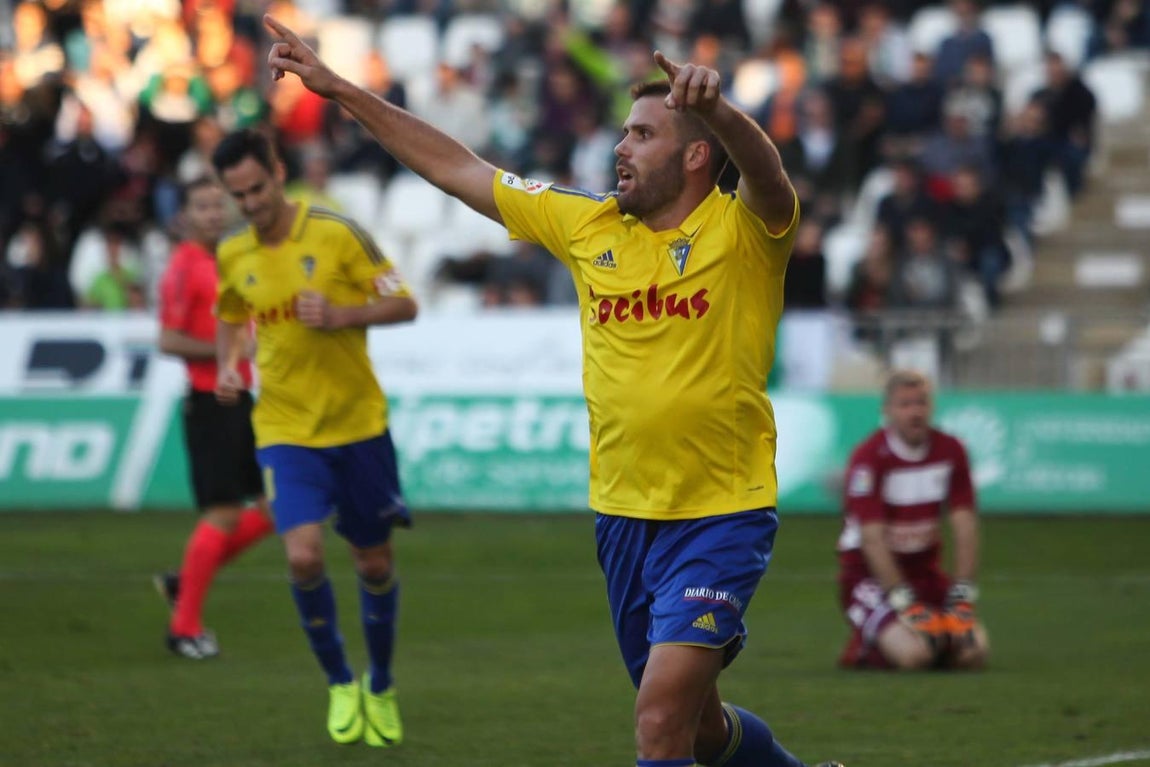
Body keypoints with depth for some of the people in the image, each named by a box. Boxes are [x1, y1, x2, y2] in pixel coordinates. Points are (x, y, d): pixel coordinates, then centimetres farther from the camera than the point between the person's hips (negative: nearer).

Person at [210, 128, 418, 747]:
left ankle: (381, 686, 31)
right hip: (285, 429, 1)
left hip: (358, 423, -1)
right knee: (304, 556, -17)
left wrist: (340, 315, -21)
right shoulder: (233, 255, 3)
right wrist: (227, 364, 3)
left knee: (375, 563, 7)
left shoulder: (336, 233, -9)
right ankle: (339, 683, 6)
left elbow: (404, 305, -6)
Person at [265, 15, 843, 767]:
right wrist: (338, 88, 11)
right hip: (623, 516, 6)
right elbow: (458, 168, 11)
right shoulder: (588, 225, 7)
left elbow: (767, 174, -32)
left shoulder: (742, 232, -9)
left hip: (721, 516, -6)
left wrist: (718, 109, -54)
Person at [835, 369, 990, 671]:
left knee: (974, 651, -15)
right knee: (914, 653, -29)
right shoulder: (869, 458, -15)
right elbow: (873, 540, -19)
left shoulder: (950, 451, 1)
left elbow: (965, 527, -1)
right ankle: (866, 646, 3)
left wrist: (963, 596, -11)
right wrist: (906, 605, -24)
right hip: (868, 574, -5)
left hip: (923, 568, 5)